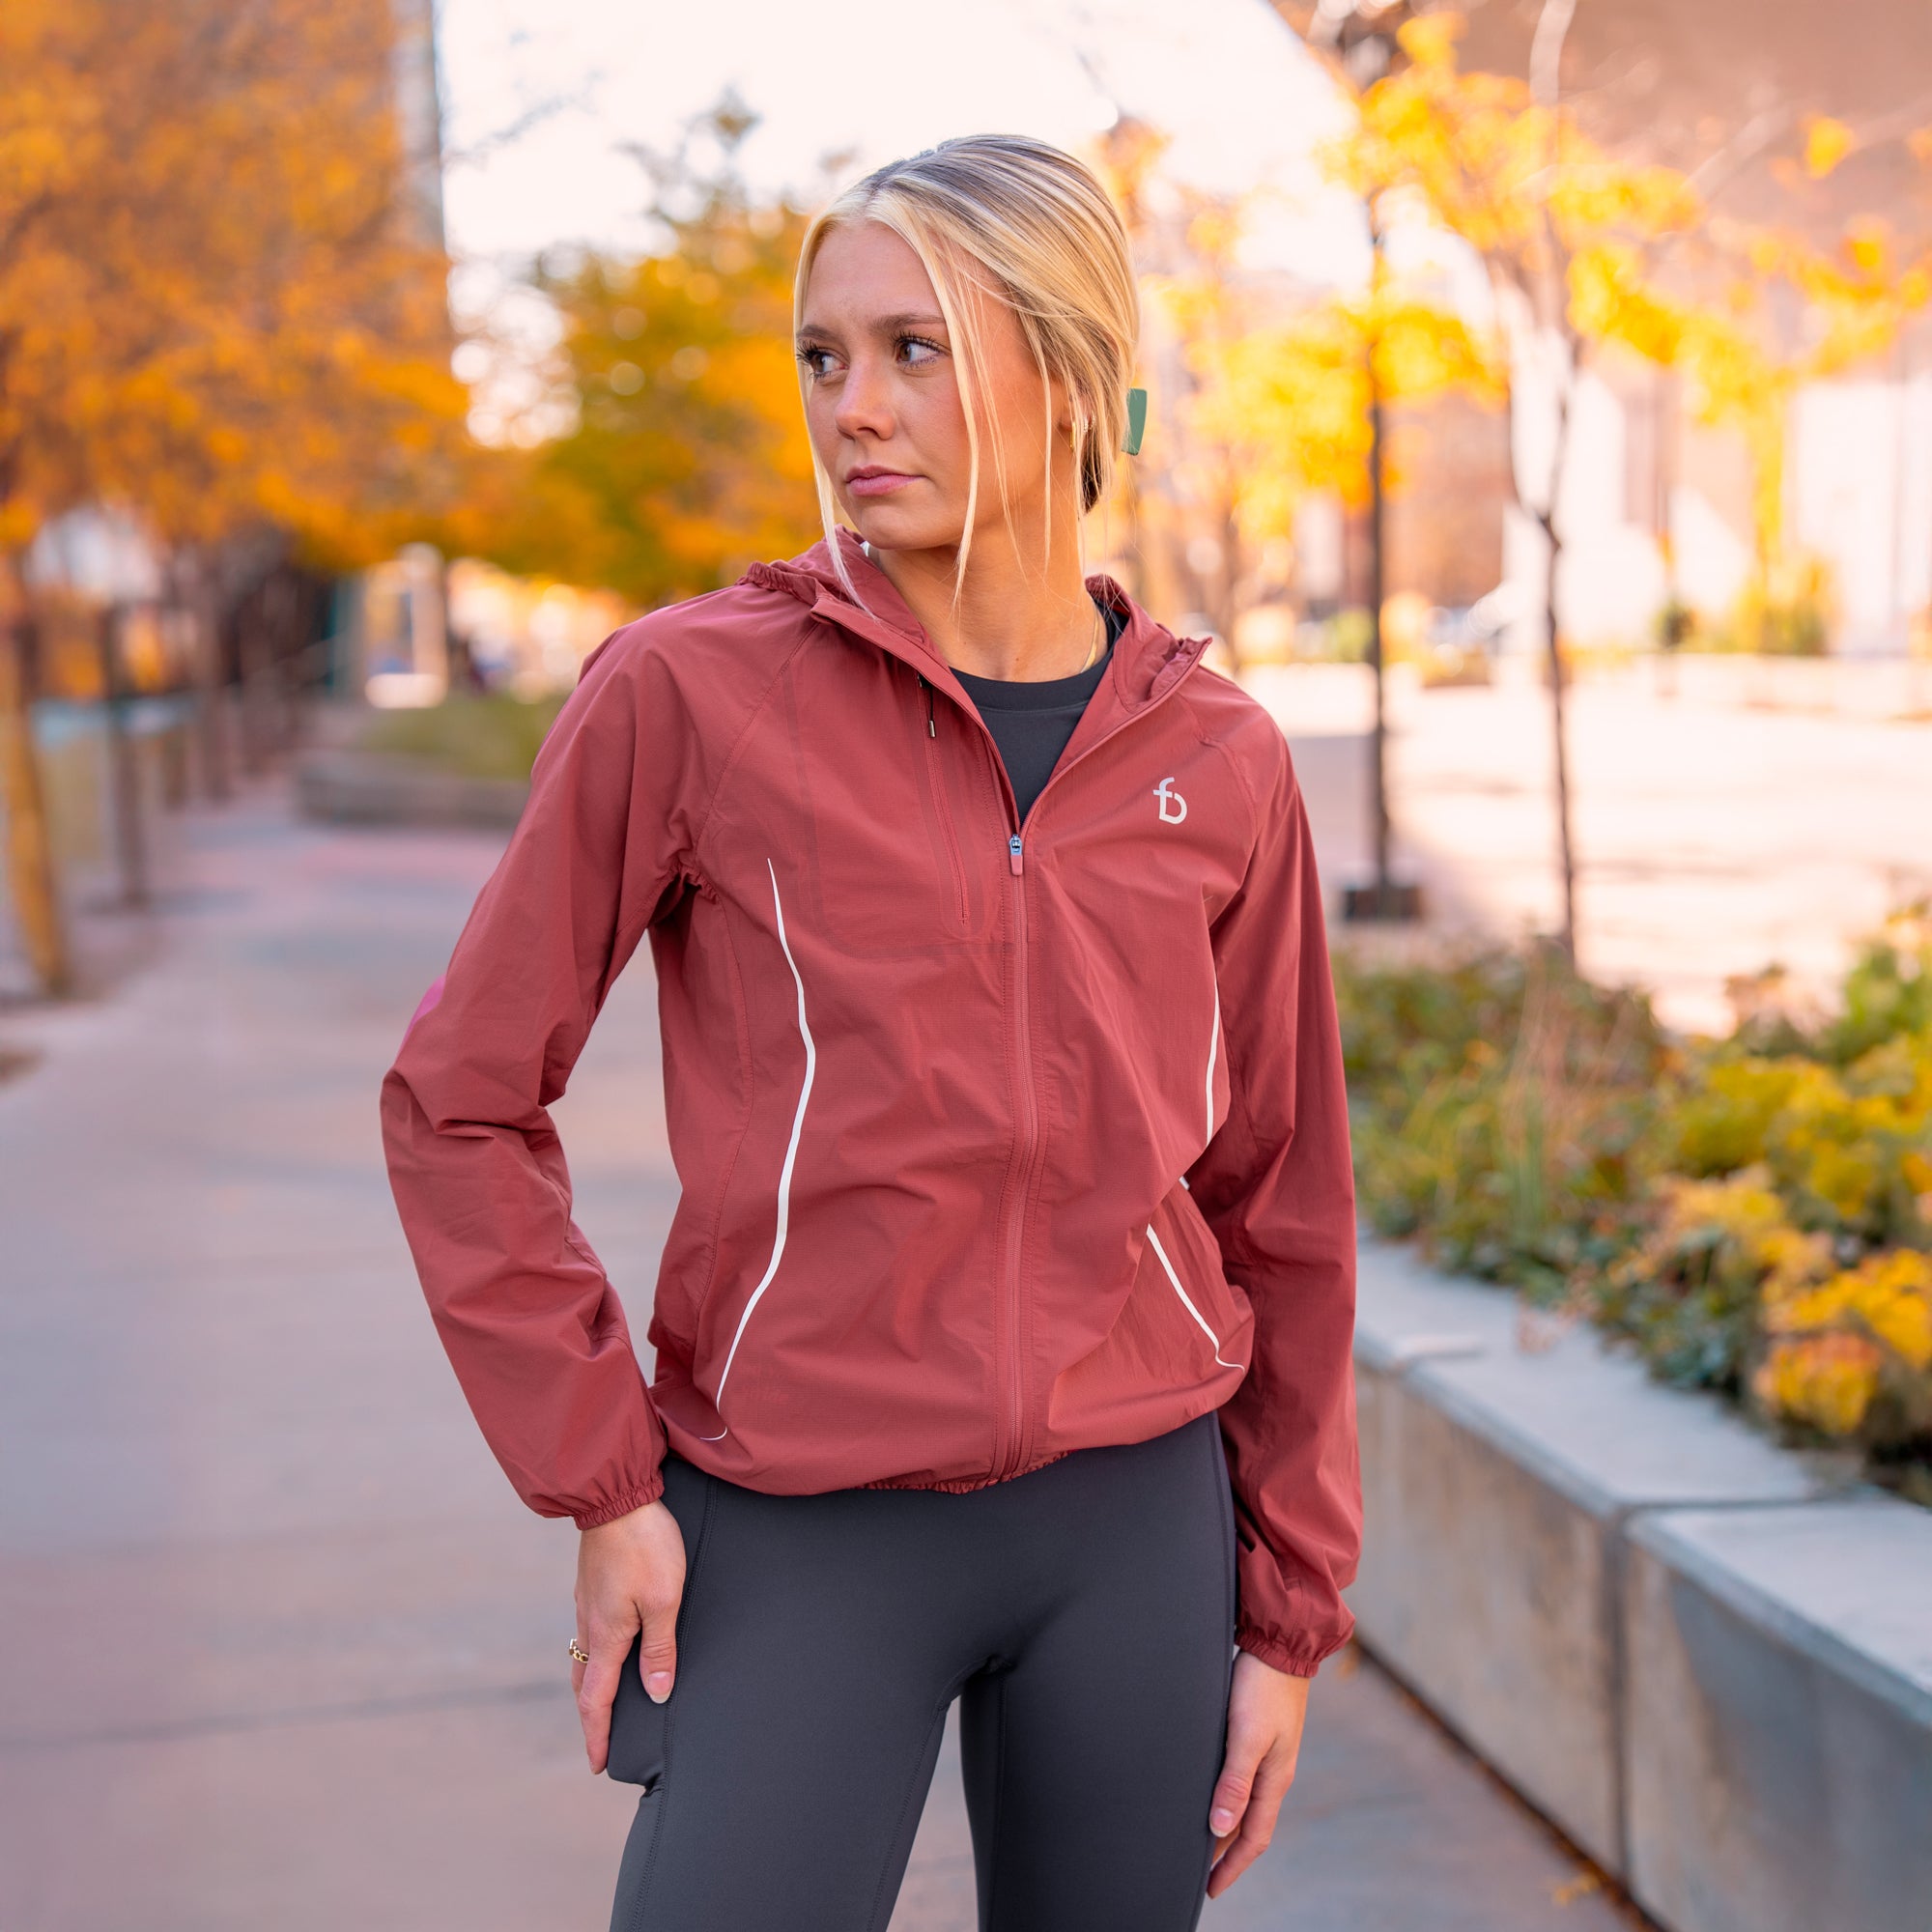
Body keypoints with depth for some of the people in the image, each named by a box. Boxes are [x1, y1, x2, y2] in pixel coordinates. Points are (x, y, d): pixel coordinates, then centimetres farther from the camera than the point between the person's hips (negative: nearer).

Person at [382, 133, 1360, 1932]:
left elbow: (1277, 1201, 7)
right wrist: (598, 1484, -6)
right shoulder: (690, 692, -9)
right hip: (801, 1539, -2)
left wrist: (1286, 1613, 8)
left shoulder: (1219, 766, 0)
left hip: (1136, 1517, 3)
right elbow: (460, 1096, -3)